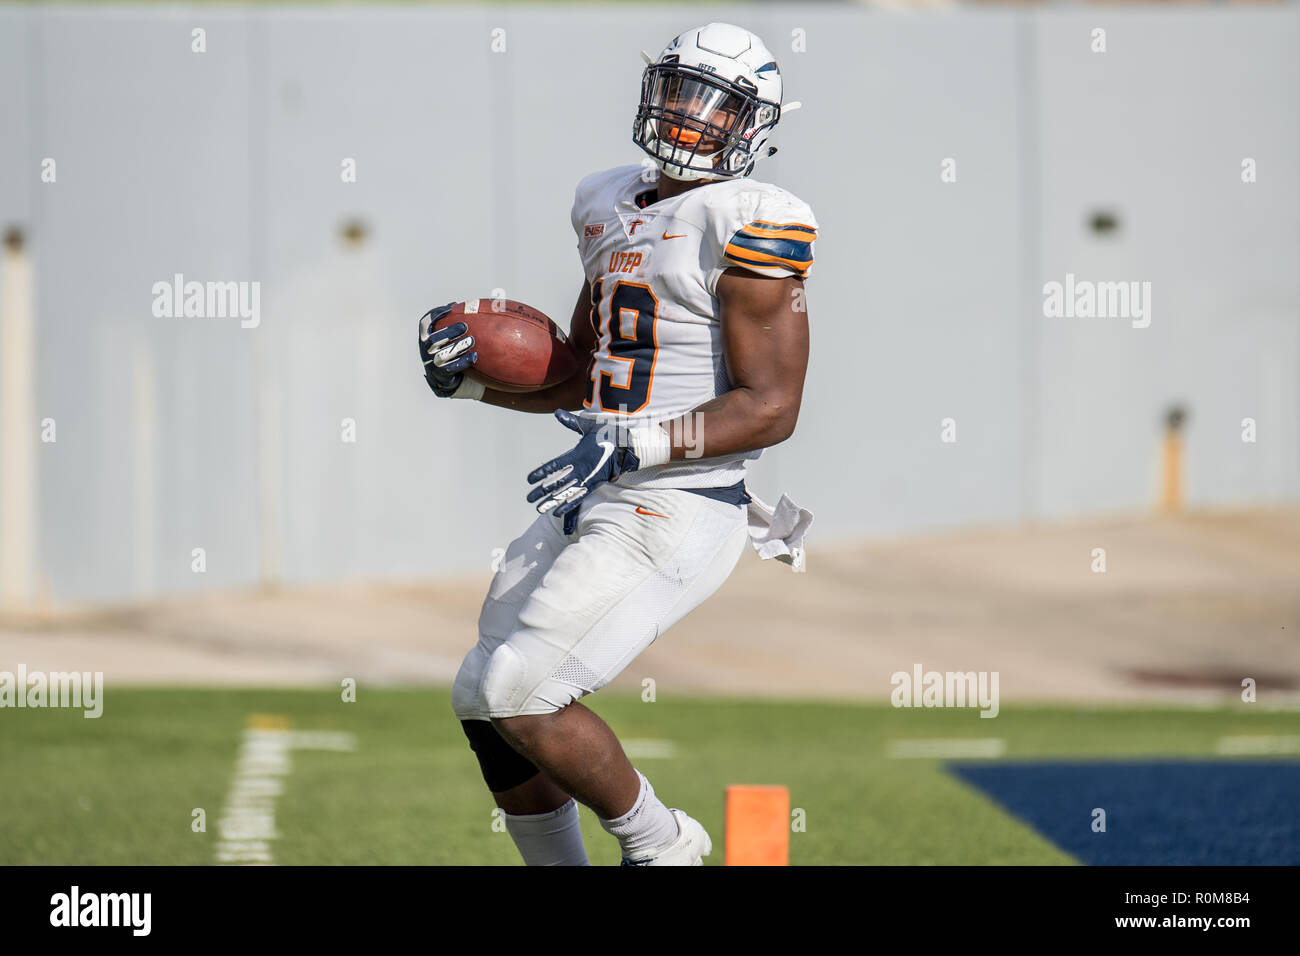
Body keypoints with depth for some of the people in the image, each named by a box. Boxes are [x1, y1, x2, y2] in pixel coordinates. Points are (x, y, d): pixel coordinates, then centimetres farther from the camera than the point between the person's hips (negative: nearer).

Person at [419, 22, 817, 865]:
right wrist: (475, 376, 7)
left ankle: (662, 844, 6)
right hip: (594, 507, 9)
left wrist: (638, 446, -25)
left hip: (676, 512, -9)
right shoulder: (613, 209, 15)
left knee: (516, 696, -15)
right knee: (488, 705, 11)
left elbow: (771, 409, -16)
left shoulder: (746, 225, -12)